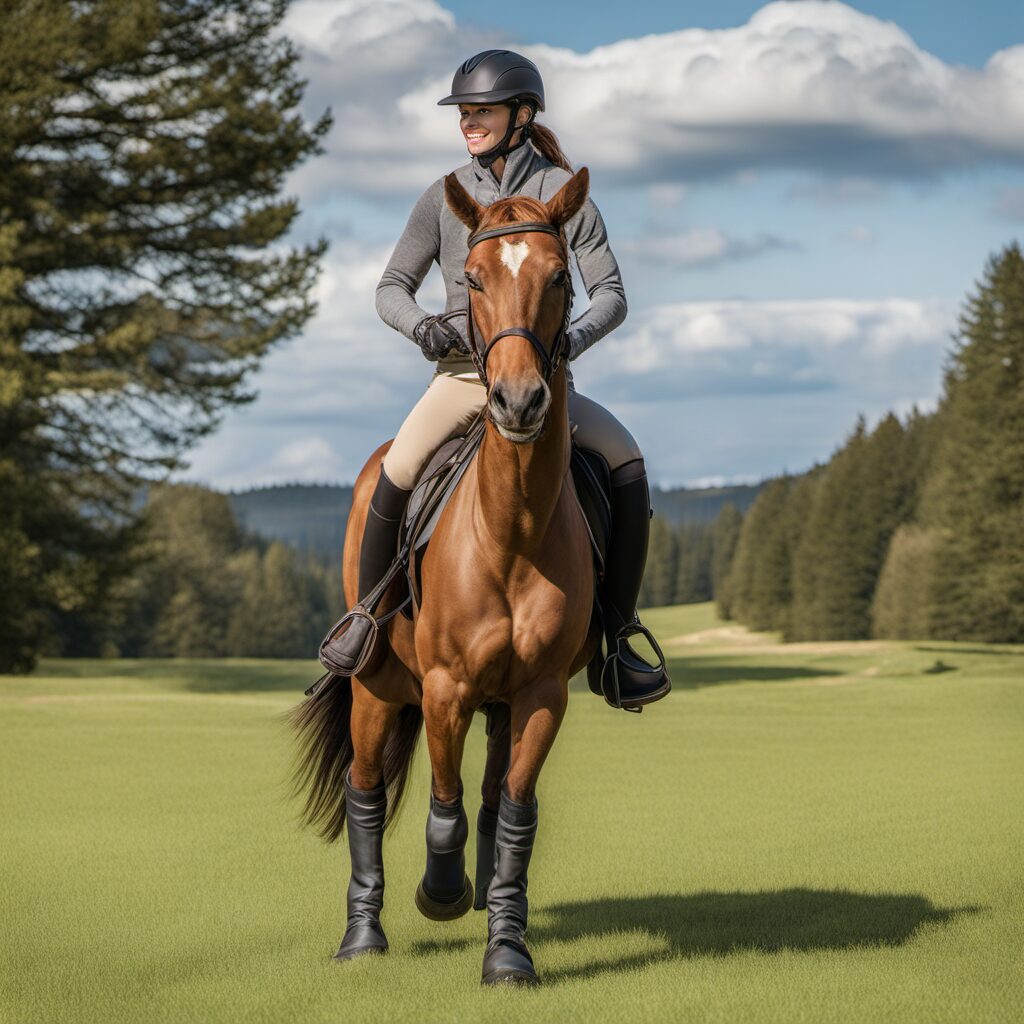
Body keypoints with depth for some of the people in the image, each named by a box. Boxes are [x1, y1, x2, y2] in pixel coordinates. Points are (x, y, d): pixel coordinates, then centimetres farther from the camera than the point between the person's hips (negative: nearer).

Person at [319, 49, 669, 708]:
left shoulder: (564, 192, 0)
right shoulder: (445, 197, 4)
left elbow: (611, 295, -3)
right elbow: (392, 287, 7)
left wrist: (572, 340, -23)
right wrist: (421, 325, -15)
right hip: (465, 371, 0)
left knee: (627, 462, -20)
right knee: (398, 470, -25)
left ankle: (617, 633, -10)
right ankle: (368, 612, -3)